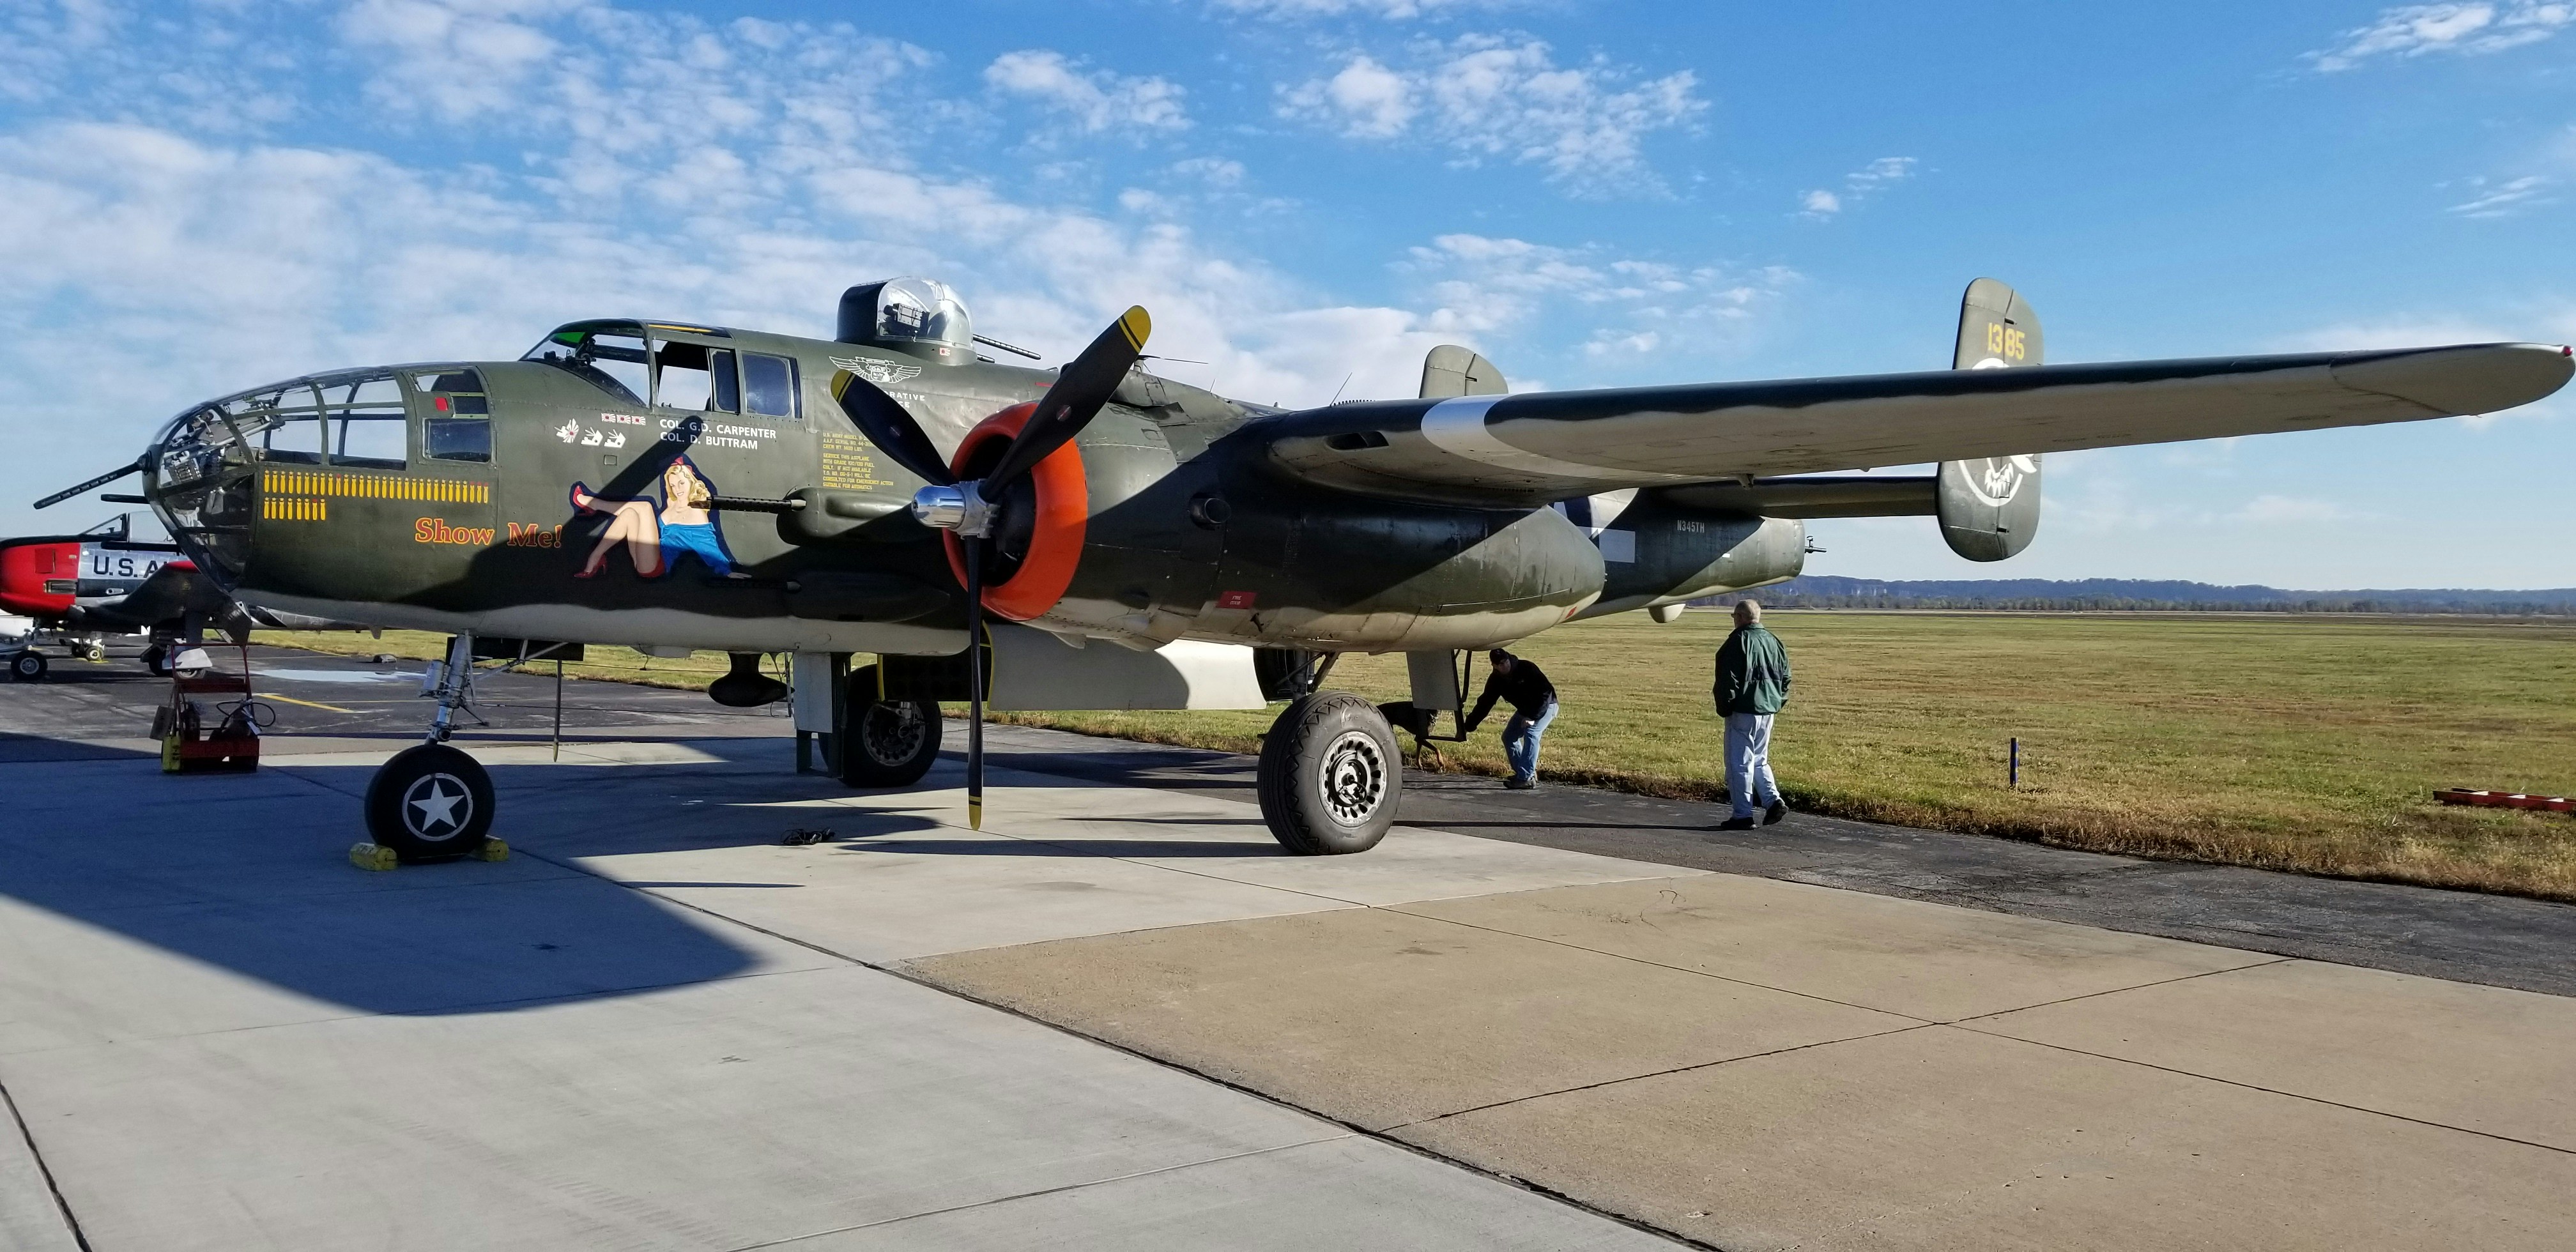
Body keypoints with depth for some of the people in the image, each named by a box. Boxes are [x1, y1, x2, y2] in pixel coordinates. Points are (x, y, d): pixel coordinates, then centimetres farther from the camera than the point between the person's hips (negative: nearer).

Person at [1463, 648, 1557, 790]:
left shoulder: (1527, 668, -28)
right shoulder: (1496, 680, -11)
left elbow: (1545, 692, -29)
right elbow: (1484, 704, -5)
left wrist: (1533, 716, -32)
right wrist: (1468, 726, -9)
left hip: (1546, 705, -7)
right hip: (1524, 709, 7)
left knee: (1531, 734, -25)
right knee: (1508, 737, 3)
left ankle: (1527, 779, -29)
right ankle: (1523, 773, 12)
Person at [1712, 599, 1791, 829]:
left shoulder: (1739, 640, -12)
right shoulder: (1773, 641, 10)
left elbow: (1728, 678, -15)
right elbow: (1786, 675, 14)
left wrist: (1724, 706, -8)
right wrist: (1778, 701, 19)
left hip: (1744, 709, -8)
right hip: (1767, 710, 8)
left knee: (1740, 763, -1)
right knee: (1759, 760, 20)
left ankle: (1743, 815, 0)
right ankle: (1774, 801, 5)